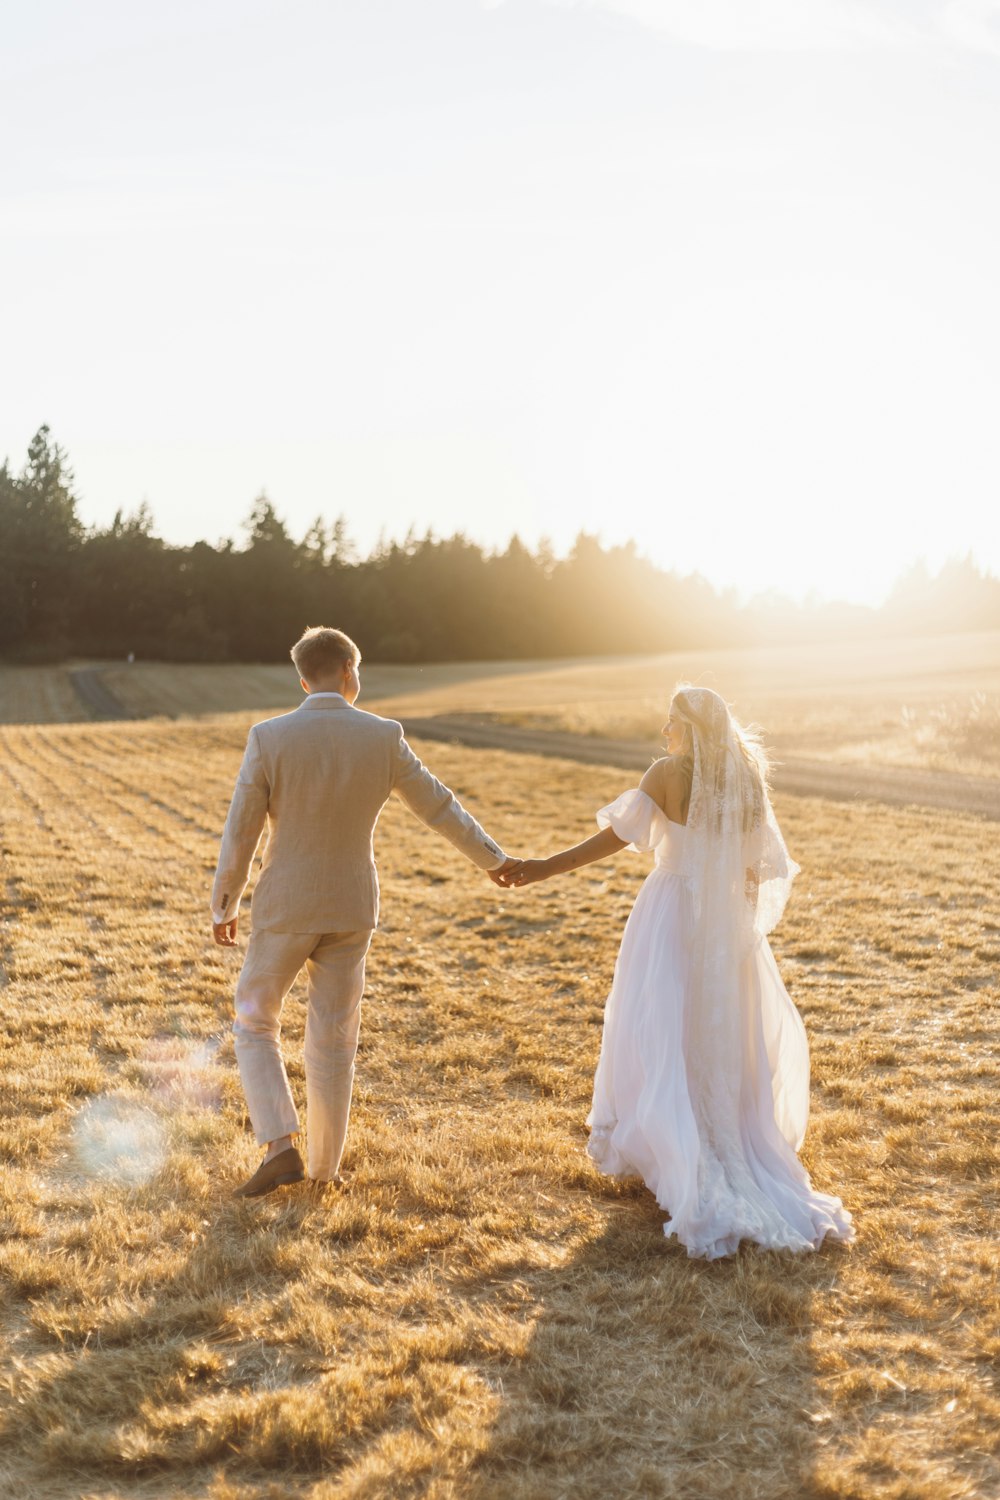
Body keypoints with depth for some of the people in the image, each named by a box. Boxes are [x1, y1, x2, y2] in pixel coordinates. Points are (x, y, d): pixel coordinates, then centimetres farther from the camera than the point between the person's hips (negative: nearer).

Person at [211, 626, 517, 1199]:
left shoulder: (269, 737, -14)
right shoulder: (383, 737, -7)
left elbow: (241, 832, -9)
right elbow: (439, 804, 4)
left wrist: (224, 905, 6)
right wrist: (492, 857, 19)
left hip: (286, 908, -2)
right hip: (352, 909, 2)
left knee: (255, 1023, 16)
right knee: (334, 1039, 14)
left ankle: (281, 1147, 3)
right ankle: (324, 1168, 23)